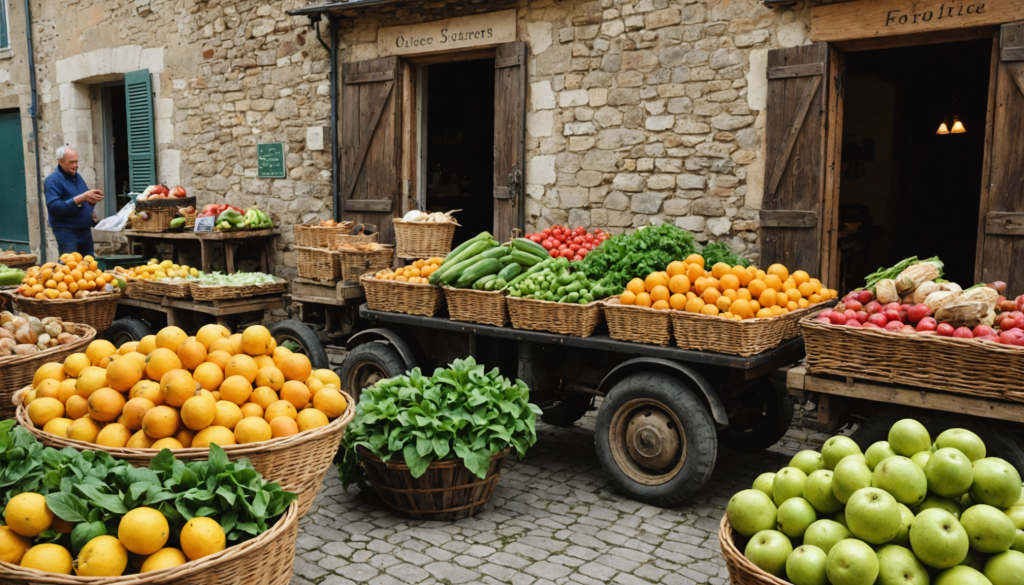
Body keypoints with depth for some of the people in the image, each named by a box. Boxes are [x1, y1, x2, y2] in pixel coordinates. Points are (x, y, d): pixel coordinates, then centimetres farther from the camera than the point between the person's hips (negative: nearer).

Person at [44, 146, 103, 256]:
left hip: (86, 231, 7)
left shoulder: (77, 177, 14)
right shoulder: (53, 180, -9)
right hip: (67, 233, -7)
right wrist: (80, 199, -27)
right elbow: (54, 207, -21)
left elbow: (86, 199, 23)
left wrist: (93, 198, -2)